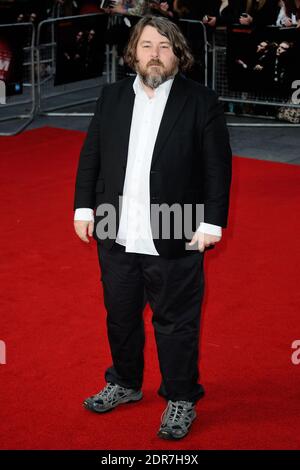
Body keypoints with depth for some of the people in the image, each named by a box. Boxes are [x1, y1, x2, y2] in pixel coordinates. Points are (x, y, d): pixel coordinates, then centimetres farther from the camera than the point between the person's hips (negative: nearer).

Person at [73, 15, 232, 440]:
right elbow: (90, 155, 11)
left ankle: (182, 400, 24)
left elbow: (218, 167, -6)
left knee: (176, 322, 7)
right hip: (116, 237, 5)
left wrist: (212, 223, -11)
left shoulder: (201, 102, -5)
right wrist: (84, 207, 5)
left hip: (174, 240, -4)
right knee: (120, 316, 19)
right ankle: (125, 384, 40)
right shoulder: (112, 97, 7)